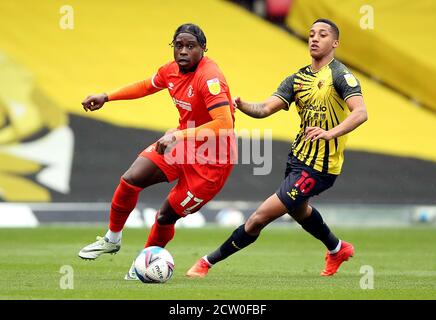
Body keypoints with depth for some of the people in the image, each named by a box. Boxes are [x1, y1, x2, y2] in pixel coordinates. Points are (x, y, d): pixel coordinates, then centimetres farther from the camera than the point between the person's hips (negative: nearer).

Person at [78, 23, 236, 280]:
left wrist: (178, 136, -40)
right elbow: (147, 86, 21)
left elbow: (224, 124, -36)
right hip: (181, 141, 7)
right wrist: (106, 97, 19)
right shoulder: (172, 70, -2)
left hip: (211, 160, -7)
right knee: (131, 179, -6)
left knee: (166, 217, -2)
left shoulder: (209, 78, -27)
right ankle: (112, 239, 18)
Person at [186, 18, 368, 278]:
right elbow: (265, 109, -4)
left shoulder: (340, 75, -14)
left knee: (260, 217, -11)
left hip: (318, 168, -9)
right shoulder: (298, 78, 7)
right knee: (299, 210, 34)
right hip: (298, 157, 9)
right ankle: (337, 249, 60)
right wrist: (242, 106, -25)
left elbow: (360, 113, -28)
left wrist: (330, 133, -44)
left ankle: (209, 261, -1)